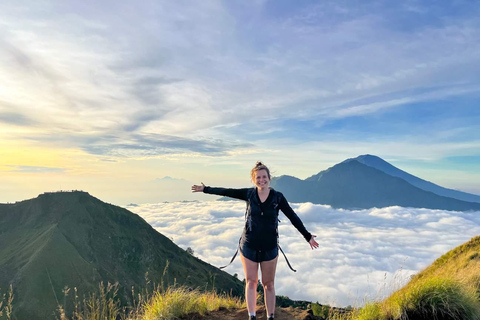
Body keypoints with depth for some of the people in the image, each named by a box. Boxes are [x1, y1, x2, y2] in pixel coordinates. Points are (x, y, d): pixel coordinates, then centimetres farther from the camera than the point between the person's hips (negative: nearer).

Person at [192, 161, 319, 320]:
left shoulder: (278, 197, -7)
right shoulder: (249, 194, -4)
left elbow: (293, 217, -3)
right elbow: (226, 192, 2)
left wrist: (308, 236, -1)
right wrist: (205, 189, 8)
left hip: (269, 247, 0)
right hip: (249, 246, 1)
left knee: (268, 284, 12)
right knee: (251, 282, 7)